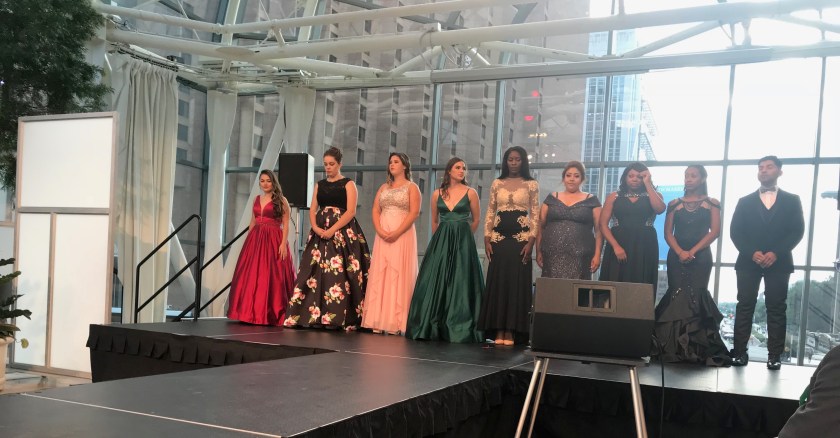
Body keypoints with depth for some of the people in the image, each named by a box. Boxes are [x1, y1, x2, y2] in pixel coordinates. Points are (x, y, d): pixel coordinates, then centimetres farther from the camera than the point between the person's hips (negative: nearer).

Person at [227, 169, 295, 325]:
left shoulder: (281, 200, -1)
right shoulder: (257, 199, 15)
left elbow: (285, 224, -6)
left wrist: (283, 243, -16)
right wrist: (248, 241, 13)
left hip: (273, 241, -5)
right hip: (255, 240, 5)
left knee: (271, 277, -6)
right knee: (251, 277, 3)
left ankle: (271, 314, -1)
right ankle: (251, 313, 11)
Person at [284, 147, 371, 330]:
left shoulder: (348, 184, 1)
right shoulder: (319, 185, 17)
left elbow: (351, 211, -9)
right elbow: (313, 210, 10)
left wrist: (332, 230, -18)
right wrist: (315, 227, -9)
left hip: (342, 234, -5)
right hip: (320, 234, 5)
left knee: (337, 273, -11)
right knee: (315, 272, -1)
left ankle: (336, 317, -10)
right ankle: (314, 315, 1)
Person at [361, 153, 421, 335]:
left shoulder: (412, 187, 3)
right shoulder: (384, 187, 19)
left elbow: (414, 213, -8)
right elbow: (375, 211, 11)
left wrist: (397, 233, -17)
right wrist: (380, 231, -7)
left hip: (403, 236, -5)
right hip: (382, 236, 5)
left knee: (399, 275, -7)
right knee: (379, 275, 0)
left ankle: (396, 322, -6)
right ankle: (379, 321, 2)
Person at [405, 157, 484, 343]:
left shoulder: (470, 193, 1)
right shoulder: (437, 194, 7)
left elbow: (475, 220, 10)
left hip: (463, 243, -2)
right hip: (440, 242, 2)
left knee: (460, 284, -2)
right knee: (435, 283, 2)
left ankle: (459, 328, 4)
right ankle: (431, 327, 10)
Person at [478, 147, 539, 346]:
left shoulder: (531, 184, 4)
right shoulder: (497, 183, 11)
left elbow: (535, 215, 1)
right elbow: (490, 212, 10)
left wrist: (531, 241, -9)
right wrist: (487, 239, 1)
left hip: (521, 238, -2)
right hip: (499, 238, 2)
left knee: (516, 282, -3)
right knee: (497, 282, 0)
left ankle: (510, 331, 3)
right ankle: (498, 331, 6)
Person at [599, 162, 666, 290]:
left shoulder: (653, 195, 11)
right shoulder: (614, 197, 10)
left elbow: (660, 209, -12)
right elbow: (603, 224, 2)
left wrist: (647, 183, -5)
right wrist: (615, 246, -11)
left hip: (645, 247, 0)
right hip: (618, 246, 0)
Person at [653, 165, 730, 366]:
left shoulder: (712, 203, 7)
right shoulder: (675, 204, 12)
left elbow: (714, 231, -3)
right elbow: (668, 232, 5)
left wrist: (692, 252, -11)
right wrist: (680, 252, -12)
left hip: (701, 256, -2)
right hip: (676, 256, 2)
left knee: (697, 296, -8)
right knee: (676, 296, -4)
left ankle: (697, 347, -4)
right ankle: (674, 347, -3)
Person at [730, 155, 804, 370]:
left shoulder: (791, 200, 10)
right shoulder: (745, 201, 13)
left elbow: (797, 231, 0)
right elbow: (735, 232, 5)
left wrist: (776, 253, -13)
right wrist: (752, 253, -11)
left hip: (778, 262, -1)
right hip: (748, 261, 1)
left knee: (776, 309, -1)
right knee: (745, 307, -2)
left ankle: (774, 355, 2)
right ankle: (739, 352, 0)